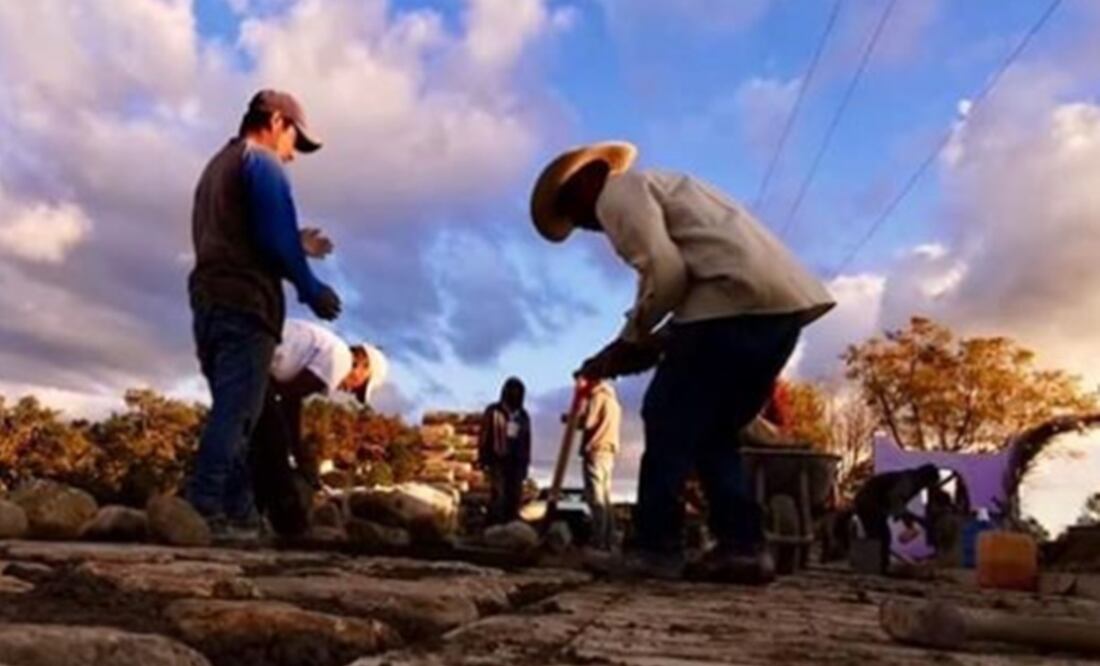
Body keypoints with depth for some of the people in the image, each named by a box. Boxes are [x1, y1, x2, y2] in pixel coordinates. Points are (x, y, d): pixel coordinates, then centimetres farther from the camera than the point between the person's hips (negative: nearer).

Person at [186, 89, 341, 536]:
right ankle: (203, 511, -14)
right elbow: (274, 238, -15)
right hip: (245, 306, -9)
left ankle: (240, 514, 9)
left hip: (210, 301, 9)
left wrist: (297, 245, 25)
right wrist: (312, 289, -6)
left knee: (231, 413, 8)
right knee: (235, 414, -10)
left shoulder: (216, 166, 25)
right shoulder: (262, 162, -3)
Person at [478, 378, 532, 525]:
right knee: (498, 496, -12)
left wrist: (525, 464, 13)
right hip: (498, 461, -5)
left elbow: (527, 441, 16)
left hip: (516, 463, 5)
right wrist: (484, 461, -8)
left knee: (515, 498, 3)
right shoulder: (493, 412, -1)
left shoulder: (523, 416, 13)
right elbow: (484, 437, -3)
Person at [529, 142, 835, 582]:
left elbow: (664, 272, -11)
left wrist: (633, 337, 3)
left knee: (669, 423, -1)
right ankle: (743, 547, 9)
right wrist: (651, 344, 20)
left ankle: (655, 547, 1)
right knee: (712, 431, 15)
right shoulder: (658, 188, 34)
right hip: (785, 301, 10)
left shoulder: (619, 193, 5)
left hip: (737, 299, -10)